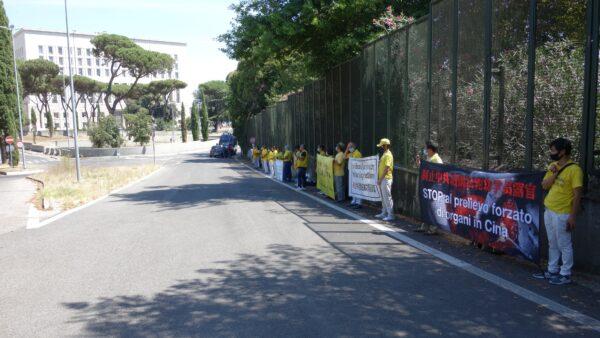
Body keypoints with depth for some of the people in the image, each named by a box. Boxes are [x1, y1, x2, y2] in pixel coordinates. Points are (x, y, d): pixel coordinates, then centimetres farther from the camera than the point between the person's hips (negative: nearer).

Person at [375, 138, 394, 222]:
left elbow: (387, 169, -21)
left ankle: (390, 215, -4)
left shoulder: (388, 155, -15)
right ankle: (384, 213, 23)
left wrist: (380, 179, -19)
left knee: (387, 197, -7)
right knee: (383, 197, 15)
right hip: (382, 179, 10)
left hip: (386, 179, -10)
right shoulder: (384, 154, 16)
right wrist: (379, 178, 17)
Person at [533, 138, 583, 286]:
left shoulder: (574, 169, -15)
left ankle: (565, 275, 14)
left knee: (564, 245, 3)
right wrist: (554, 174, -10)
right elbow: (544, 186, 6)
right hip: (548, 211, 8)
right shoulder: (553, 166, 8)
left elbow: (577, 195, -17)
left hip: (562, 214, -8)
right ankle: (552, 270, 28)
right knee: (552, 244, 17)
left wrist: (573, 216, -19)